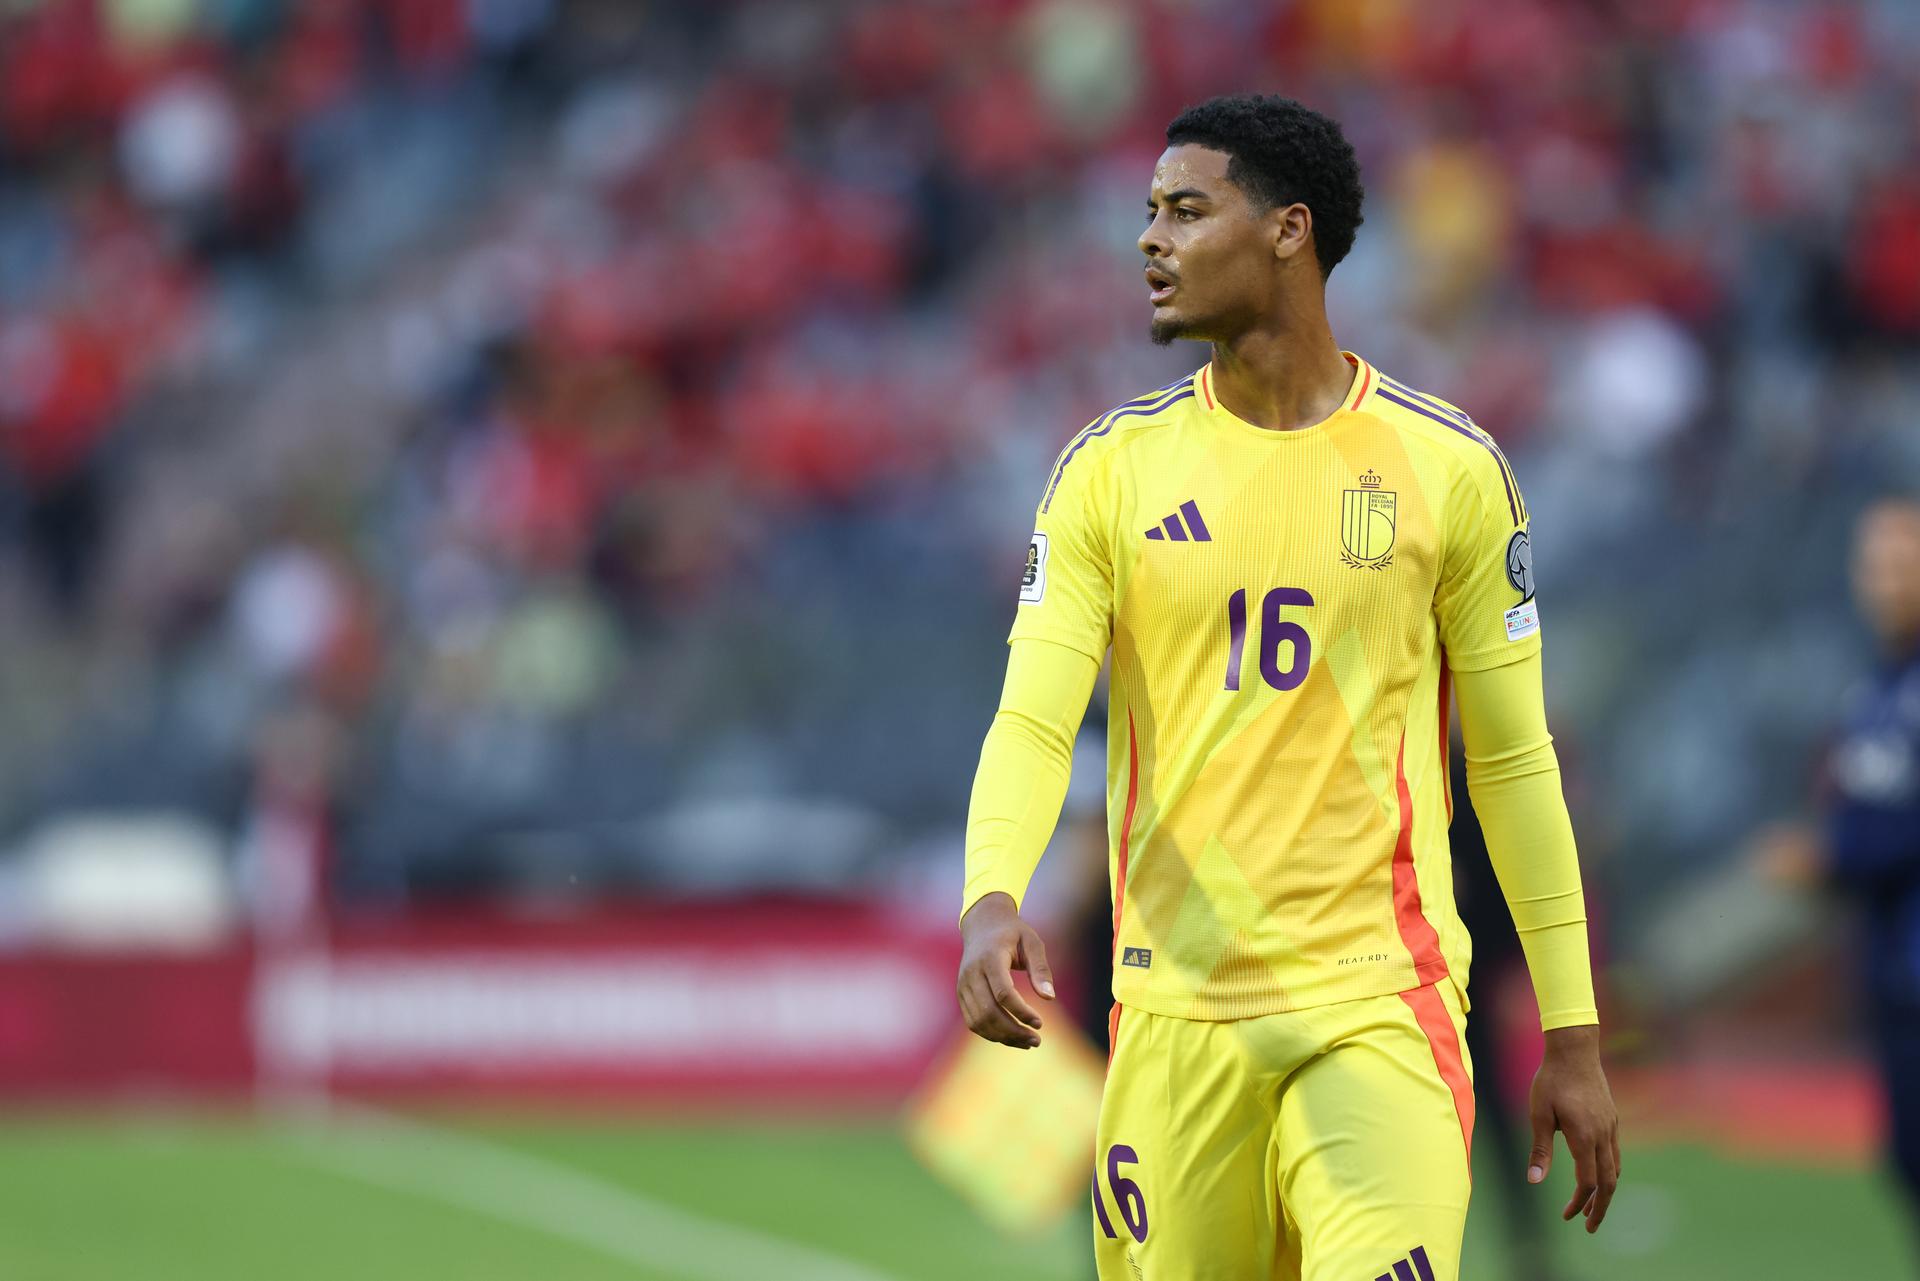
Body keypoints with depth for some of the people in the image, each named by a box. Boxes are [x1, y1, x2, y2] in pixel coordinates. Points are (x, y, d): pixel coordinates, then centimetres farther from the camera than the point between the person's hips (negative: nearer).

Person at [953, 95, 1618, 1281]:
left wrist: (1574, 1036, 5)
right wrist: (991, 899, -25)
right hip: (1176, 1014, 2)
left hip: (1379, 1005, -2)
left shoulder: (1447, 466, 2)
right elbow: (1034, 720, -3)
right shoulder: (1113, 469, 5)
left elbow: (1514, 758, 7)